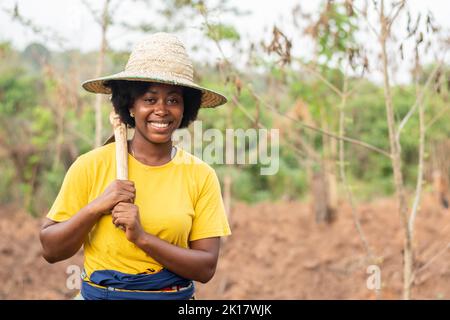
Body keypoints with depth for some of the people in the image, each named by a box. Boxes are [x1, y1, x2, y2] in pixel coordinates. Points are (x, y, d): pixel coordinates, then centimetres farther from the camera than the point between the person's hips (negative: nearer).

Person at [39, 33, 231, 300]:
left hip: (174, 296, 1)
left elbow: (206, 268, -10)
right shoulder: (91, 166, -9)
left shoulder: (201, 176, -7)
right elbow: (50, 251, -5)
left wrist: (142, 237, -22)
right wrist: (95, 208, -20)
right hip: (98, 294, -1)